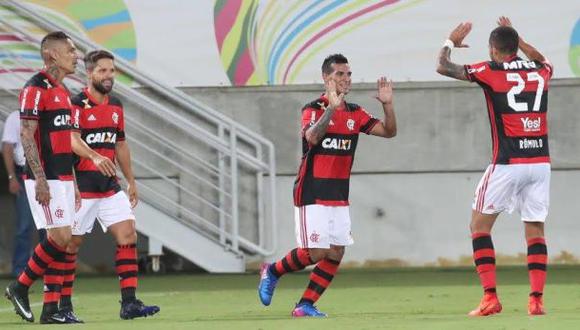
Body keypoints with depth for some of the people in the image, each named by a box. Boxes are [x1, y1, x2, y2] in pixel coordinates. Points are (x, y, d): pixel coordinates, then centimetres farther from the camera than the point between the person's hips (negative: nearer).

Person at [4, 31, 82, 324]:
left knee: (59, 241, 5)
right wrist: (40, 179, -22)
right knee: (60, 237, -13)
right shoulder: (36, 88, -11)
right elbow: (27, 135, -17)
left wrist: (73, 183, 20)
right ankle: (20, 287, 2)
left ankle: (51, 309, 6)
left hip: (62, 178, 9)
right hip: (45, 179, -9)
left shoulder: (61, 91, 17)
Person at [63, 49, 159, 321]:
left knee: (128, 236, -5)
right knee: (71, 244, 0)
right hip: (82, 185, -6)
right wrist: (95, 157, -42)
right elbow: (73, 140, -25)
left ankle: (129, 303, -7)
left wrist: (131, 181, 22)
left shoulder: (116, 106, 14)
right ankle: (64, 305, 9)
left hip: (110, 186, 7)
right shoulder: (77, 104, -9)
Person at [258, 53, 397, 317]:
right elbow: (312, 137, -29)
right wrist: (331, 107, -35)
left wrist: (387, 104, -13)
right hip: (312, 194, -6)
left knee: (336, 253, -1)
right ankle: (272, 271, 15)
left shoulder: (355, 113, 8)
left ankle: (306, 305, 6)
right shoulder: (313, 109, -9)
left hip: (339, 196, 6)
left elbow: (388, 131, 3)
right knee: (316, 253, -10)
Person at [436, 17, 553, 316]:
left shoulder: (491, 71, -4)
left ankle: (490, 297, -2)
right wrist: (517, 39, 41)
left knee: (480, 224, 8)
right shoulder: (540, 71, 10)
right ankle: (536, 299, -3)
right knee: (535, 230, 9)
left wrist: (451, 42, 21)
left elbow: (443, 67, 4)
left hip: (507, 163, -4)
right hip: (540, 160, 4)